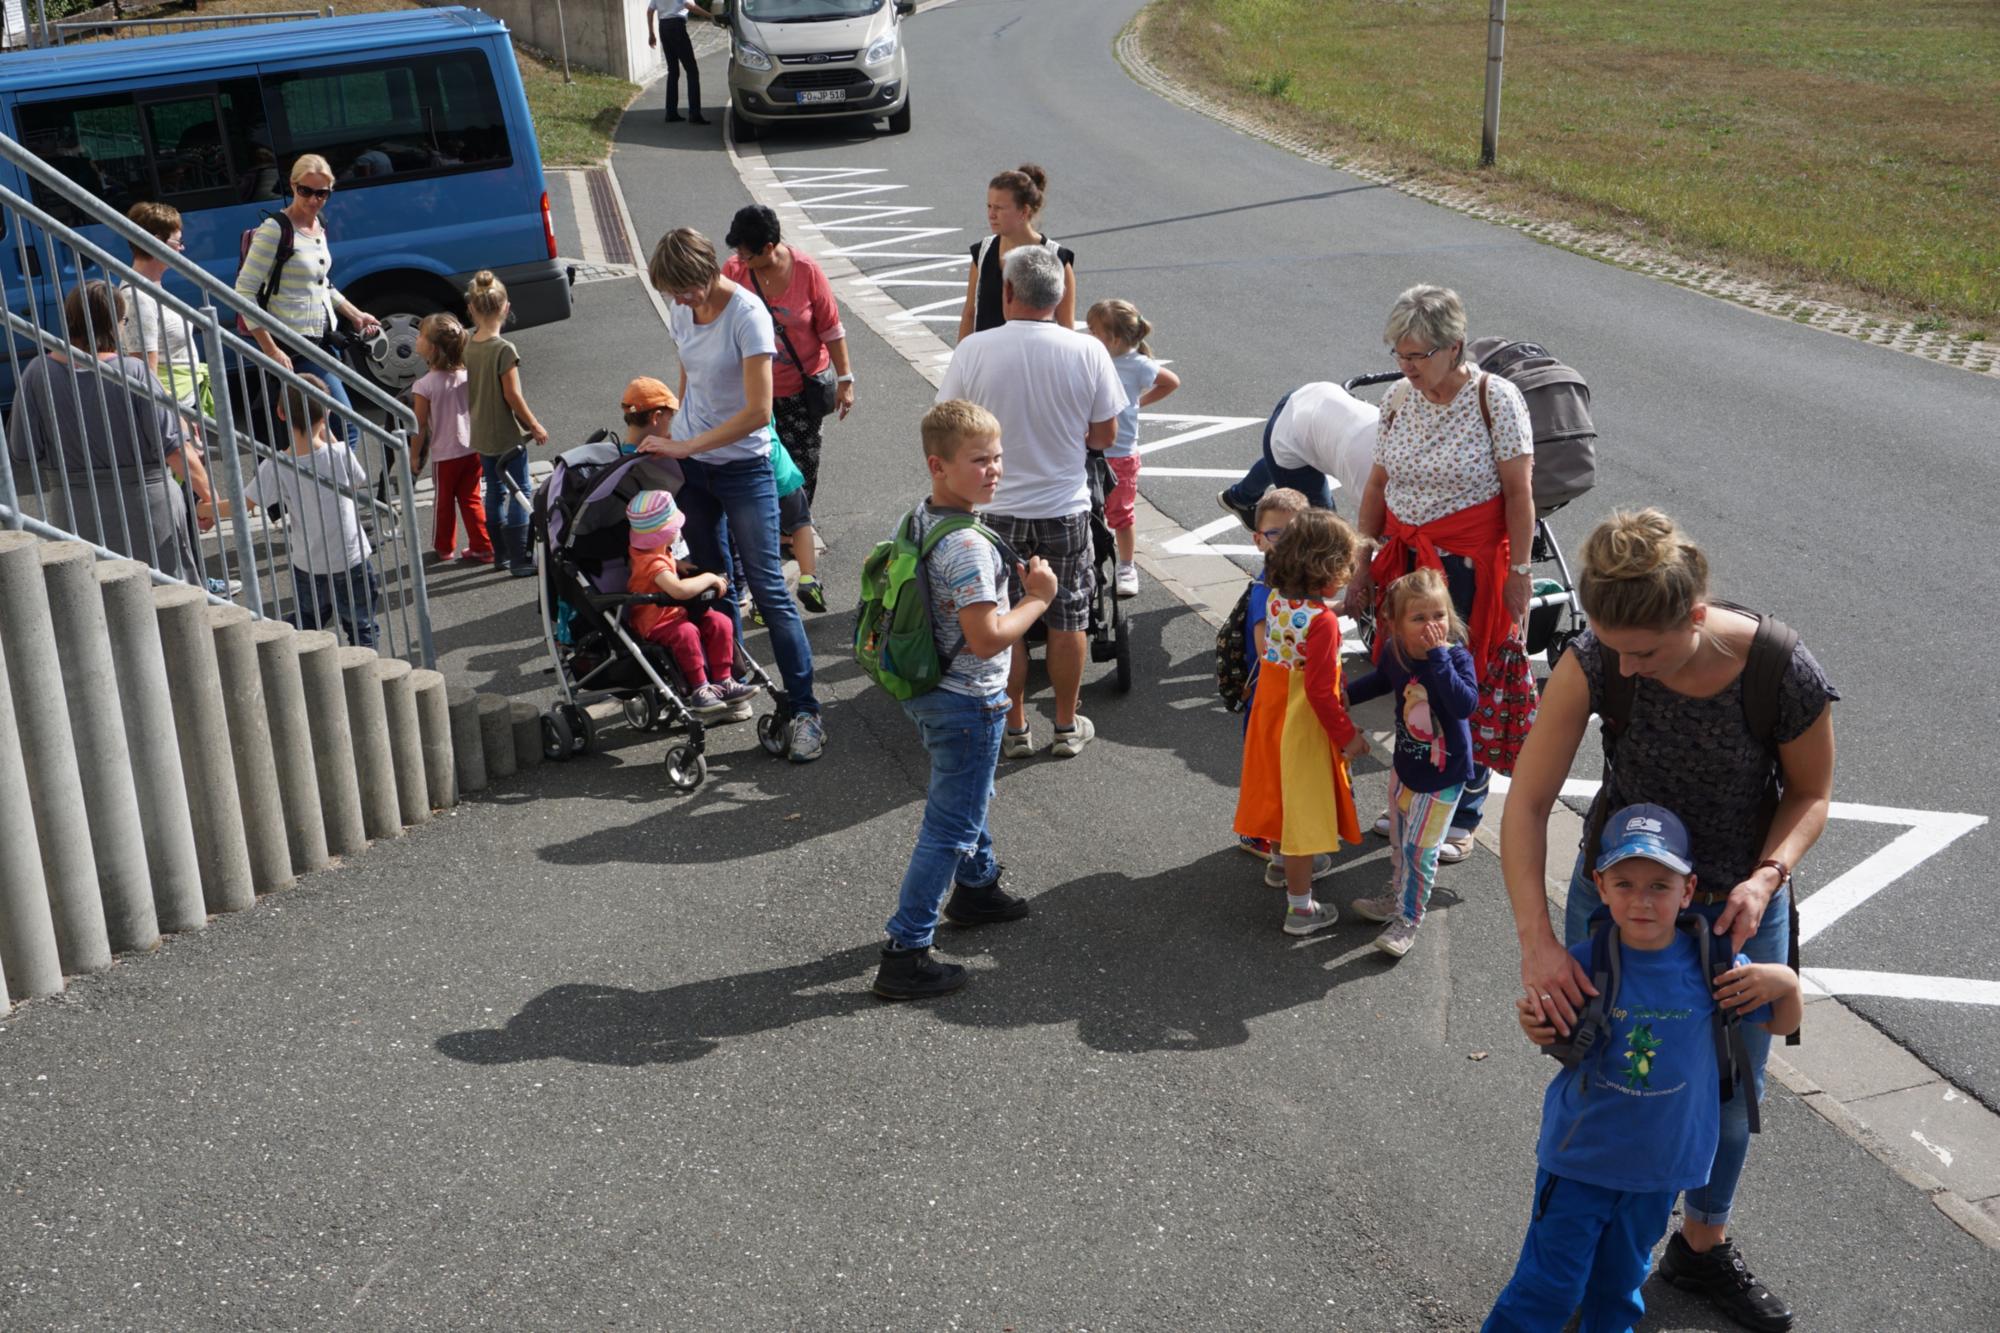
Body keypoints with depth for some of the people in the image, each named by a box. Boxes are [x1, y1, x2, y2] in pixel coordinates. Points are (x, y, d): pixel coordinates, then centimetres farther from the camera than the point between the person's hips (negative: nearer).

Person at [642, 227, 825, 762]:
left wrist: (687, 446, -21)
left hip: (743, 468, -7)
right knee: (713, 580, 14)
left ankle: (805, 710, -3)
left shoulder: (747, 314, -19)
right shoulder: (682, 312, 2)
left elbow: (758, 411, -23)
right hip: (690, 462, 7)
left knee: (768, 588, -7)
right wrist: (673, 440, 13)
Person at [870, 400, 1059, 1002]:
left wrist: (1010, 585, 8)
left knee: (969, 799, 30)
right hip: (968, 704, -10)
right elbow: (988, 639, -29)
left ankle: (977, 888, 52)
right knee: (950, 828, 0)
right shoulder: (968, 546, -28)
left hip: (927, 691, 10)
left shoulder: (919, 520, 2)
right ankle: (904, 954, 5)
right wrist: (1039, 597, -16)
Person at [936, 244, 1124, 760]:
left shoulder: (973, 350, -13)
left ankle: (1013, 729, 23)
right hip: (1066, 510, 1)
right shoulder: (1088, 351, -11)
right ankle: (1067, 727, 26)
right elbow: (1105, 435, -2)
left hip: (997, 510, -1)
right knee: (1067, 622, 15)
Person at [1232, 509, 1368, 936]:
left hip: (1271, 709, 7)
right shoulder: (1322, 620, -27)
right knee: (1303, 802, 5)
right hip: (1303, 724, -7)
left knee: (1283, 790, 27)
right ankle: (1300, 907, 15)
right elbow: (1320, 691, -25)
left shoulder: (1277, 599, -6)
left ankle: (1285, 863, 51)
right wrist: (1346, 736, -14)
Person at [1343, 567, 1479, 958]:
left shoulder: (1456, 657, -25)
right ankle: (1396, 899, 44)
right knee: (1399, 841, 22)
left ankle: (1408, 921, 17)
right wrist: (1346, 696, 7)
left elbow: (1465, 704, -42)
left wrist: (1438, 656, -42)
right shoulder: (1395, 654, -10)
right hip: (1405, 763, 6)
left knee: (1420, 848, -1)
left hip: (1443, 772, -6)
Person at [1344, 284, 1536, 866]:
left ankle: (1462, 816, 17)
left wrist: (1518, 572, -10)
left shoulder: (1496, 398, -12)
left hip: (1470, 563, -5)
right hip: (1405, 558, 5)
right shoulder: (1400, 398, 3)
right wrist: (1362, 566, 9)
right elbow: (1377, 486, 9)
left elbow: (1519, 492, -9)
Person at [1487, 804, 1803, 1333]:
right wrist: (1539, 1029, -24)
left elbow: (1781, 1025, 3)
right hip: (1580, 1152, -2)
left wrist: (1785, 982, -18)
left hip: (1662, 1161, 2)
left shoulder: (1711, 965, -12)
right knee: (1551, 1286, 4)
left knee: (1621, 1278, 23)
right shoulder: (1585, 963, -16)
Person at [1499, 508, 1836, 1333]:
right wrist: (1536, 937, -31)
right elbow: (1527, 803, -23)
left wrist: (1767, 876, -27)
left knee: (1732, 1091, 19)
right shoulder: (1594, 662, -26)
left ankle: (1703, 1246, 47)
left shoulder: (1785, 677, -28)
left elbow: (1810, 794, -9)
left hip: (1739, 909, 1)